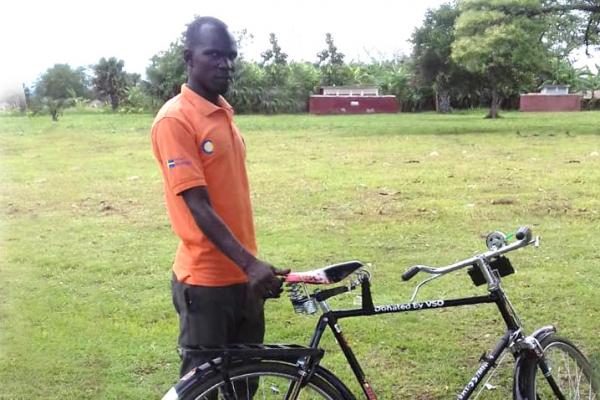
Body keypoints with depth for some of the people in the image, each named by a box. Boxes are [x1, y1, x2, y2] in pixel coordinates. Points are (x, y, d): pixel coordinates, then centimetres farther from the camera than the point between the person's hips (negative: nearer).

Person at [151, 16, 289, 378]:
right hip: (206, 280, -8)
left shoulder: (224, 113, 11)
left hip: (243, 275, 8)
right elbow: (198, 206, -21)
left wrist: (254, 265, 18)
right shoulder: (175, 119, -14)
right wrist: (250, 264, -28)